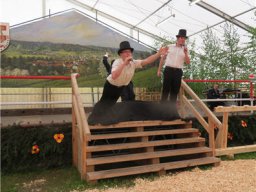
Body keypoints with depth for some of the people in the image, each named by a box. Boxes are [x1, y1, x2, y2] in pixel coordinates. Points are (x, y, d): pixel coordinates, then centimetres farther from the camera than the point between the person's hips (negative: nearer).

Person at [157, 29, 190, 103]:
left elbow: (188, 62, 3)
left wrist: (185, 53, -10)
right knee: (165, 89, -4)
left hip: (178, 72, 2)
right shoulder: (169, 47, 7)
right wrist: (159, 70, 6)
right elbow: (162, 58, 10)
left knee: (175, 91, 5)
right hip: (168, 70, -2)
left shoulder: (185, 50, 12)